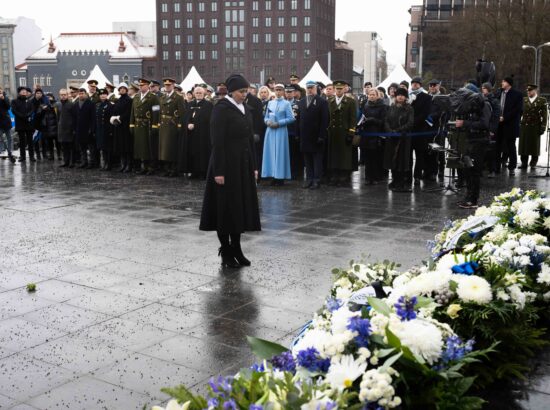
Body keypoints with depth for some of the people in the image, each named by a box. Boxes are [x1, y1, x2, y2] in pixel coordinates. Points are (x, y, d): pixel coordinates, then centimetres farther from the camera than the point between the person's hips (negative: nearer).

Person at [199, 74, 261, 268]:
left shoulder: (246, 110, 11)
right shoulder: (221, 109, -11)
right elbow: (217, 142, -15)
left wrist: (253, 166, 12)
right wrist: (218, 171, -19)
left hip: (244, 164, 7)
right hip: (226, 164, -7)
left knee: (241, 206, 10)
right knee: (226, 207, 1)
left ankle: (236, 250, 20)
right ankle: (226, 252, 13)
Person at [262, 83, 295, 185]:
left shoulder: (286, 103, 0)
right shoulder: (270, 103, 12)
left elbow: (291, 118, -7)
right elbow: (266, 117, 14)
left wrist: (278, 123, -14)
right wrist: (267, 122, -8)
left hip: (281, 131, -4)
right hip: (270, 131, 4)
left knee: (280, 153, -3)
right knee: (271, 152, 3)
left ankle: (280, 177, 0)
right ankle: (273, 176, 8)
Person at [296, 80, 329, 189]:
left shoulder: (322, 102, -4)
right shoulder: (301, 102, 12)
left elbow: (324, 120, -9)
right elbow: (299, 119, 11)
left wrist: (322, 135, -15)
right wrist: (298, 133, 4)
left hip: (316, 136, -5)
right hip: (305, 136, 5)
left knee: (317, 158, 1)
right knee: (307, 159, 8)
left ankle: (317, 180, 4)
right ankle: (309, 179, 15)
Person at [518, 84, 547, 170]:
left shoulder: (542, 100, 2)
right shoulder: (524, 100, 9)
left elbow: (545, 115, 0)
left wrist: (543, 127, -6)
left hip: (535, 127, -2)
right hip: (524, 127, 2)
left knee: (534, 146, 4)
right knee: (524, 145, 2)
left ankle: (533, 164, 13)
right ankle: (524, 163, 10)